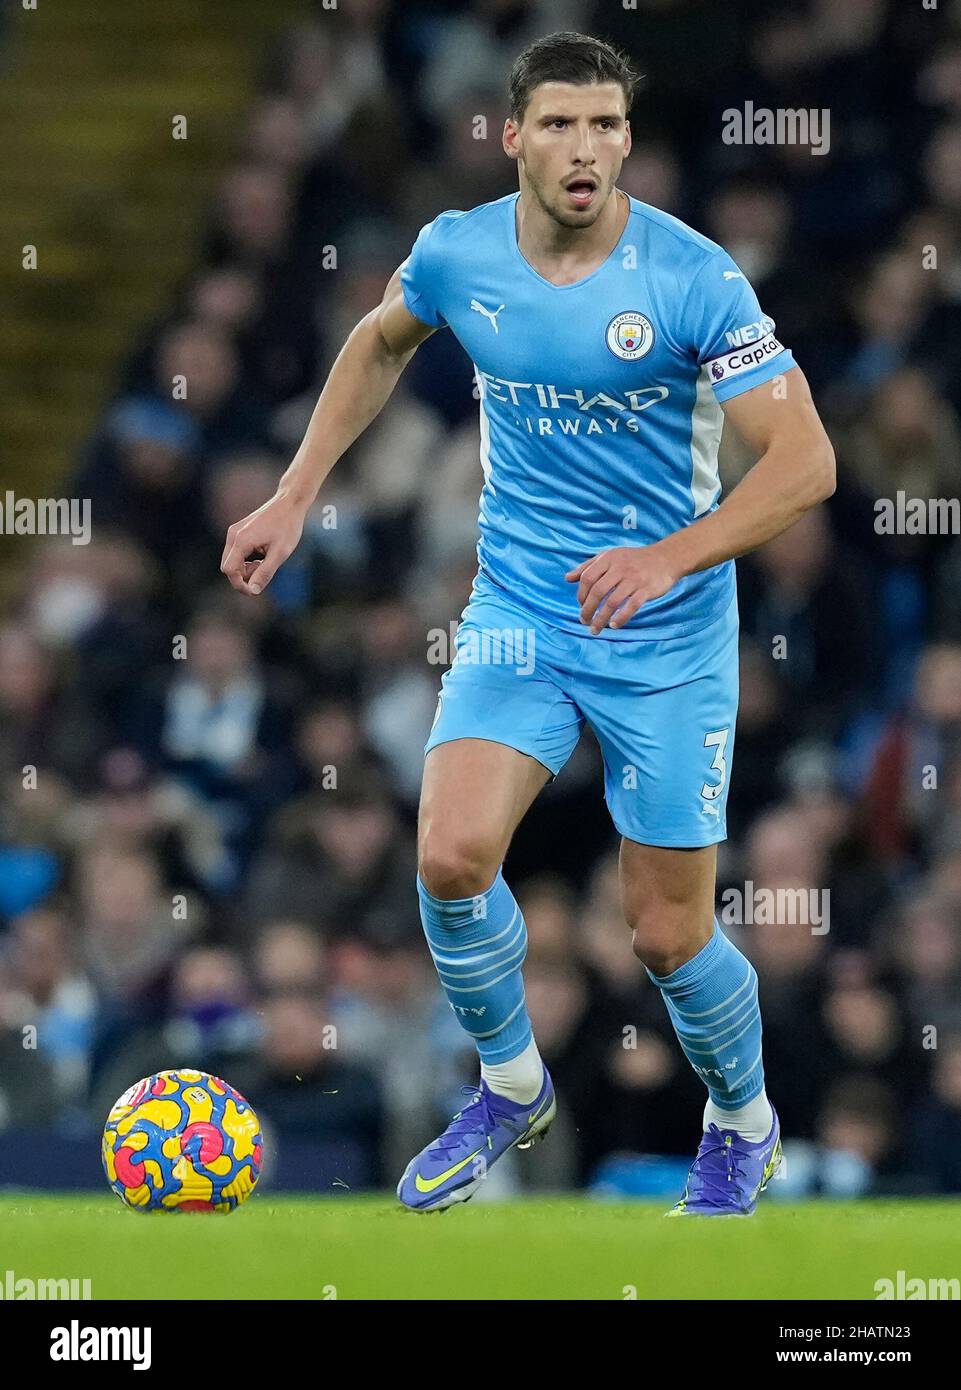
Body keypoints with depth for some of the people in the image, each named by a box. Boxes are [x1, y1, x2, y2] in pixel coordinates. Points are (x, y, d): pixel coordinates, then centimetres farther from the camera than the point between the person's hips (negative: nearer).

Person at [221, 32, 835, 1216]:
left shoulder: (692, 279, -19)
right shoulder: (457, 254, -6)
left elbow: (804, 461, -21)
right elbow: (378, 344, 18)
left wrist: (667, 558, -34)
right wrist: (293, 497, 13)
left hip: (666, 633, -3)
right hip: (519, 607, 3)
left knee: (666, 931, 1)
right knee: (451, 854, -19)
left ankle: (744, 1126, 32)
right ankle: (510, 1090, 8)